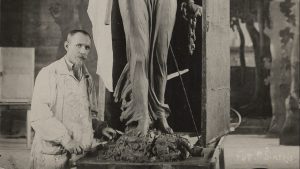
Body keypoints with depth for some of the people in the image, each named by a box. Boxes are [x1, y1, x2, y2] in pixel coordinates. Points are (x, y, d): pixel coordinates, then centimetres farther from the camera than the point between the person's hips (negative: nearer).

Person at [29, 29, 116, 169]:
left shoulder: (87, 78, 14)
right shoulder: (48, 74, -8)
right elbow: (39, 117, -17)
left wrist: (100, 127, 5)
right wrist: (64, 138, -23)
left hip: (80, 154, 6)